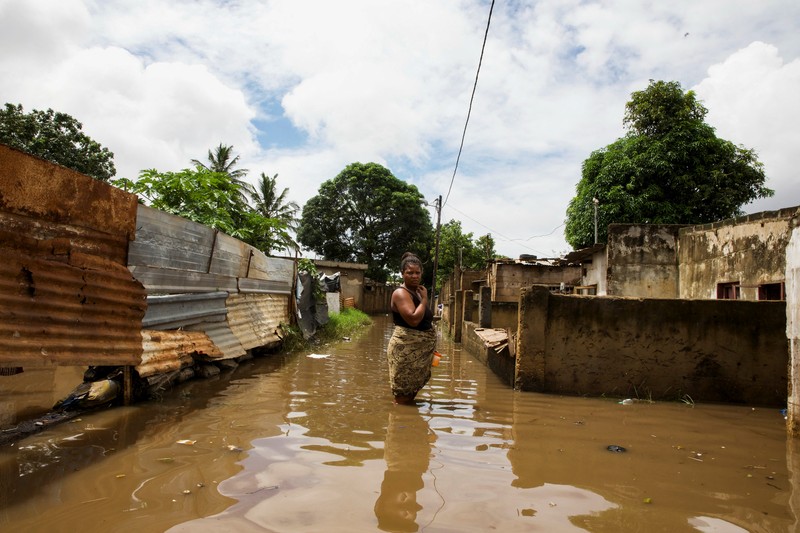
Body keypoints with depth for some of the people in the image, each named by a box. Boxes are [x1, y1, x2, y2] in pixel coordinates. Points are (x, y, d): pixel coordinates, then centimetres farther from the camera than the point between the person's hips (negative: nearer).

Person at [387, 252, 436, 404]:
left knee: (412, 389, 18)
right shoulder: (401, 293, -16)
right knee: (403, 395, -4)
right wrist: (424, 299, -17)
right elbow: (413, 319, -30)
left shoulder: (417, 292, 13)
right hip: (406, 350, -9)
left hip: (419, 350, 9)